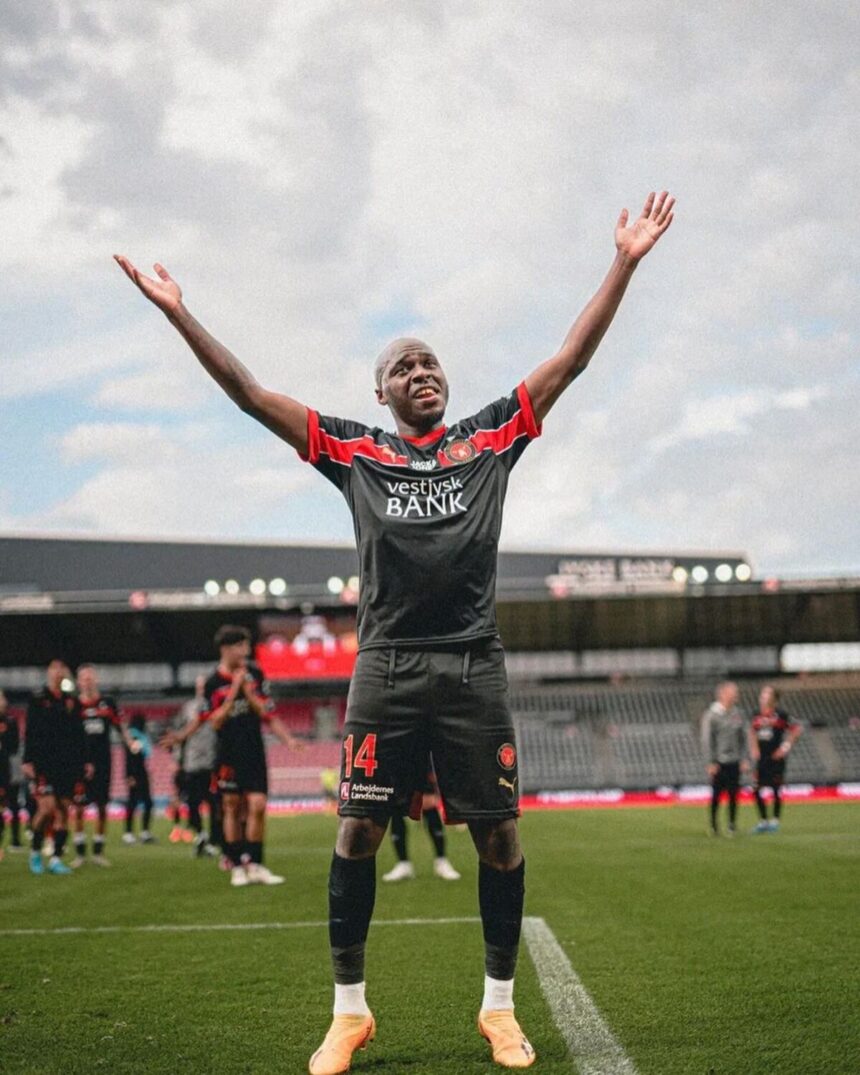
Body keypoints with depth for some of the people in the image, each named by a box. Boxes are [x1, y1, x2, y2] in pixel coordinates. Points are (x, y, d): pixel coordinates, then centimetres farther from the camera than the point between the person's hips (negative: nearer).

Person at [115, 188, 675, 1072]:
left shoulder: (490, 437, 12)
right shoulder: (353, 450, 11)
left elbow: (569, 361, 10)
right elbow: (250, 393, 9)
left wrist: (624, 263, 5)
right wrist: (180, 314, 5)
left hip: (472, 663, 1)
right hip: (387, 665, 0)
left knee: (497, 835, 2)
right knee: (358, 832, -1)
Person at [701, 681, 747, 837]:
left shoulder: (738, 714, 8)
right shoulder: (711, 715, -8)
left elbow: (742, 738, 14)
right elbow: (706, 740, -8)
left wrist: (744, 759, 8)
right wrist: (710, 763, -12)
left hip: (734, 761, 4)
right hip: (718, 762, -4)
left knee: (733, 794, 3)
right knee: (716, 794, 1)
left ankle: (732, 824, 12)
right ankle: (713, 824, 14)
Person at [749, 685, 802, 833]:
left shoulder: (780, 715, -8)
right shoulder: (757, 715, 6)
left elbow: (797, 728, -4)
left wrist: (786, 746, -7)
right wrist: (753, 749, 11)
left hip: (776, 758, -5)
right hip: (761, 758, 5)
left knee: (776, 790, 0)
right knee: (756, 790, 1)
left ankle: (775, 821, 12)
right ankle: (763, 821, 13)